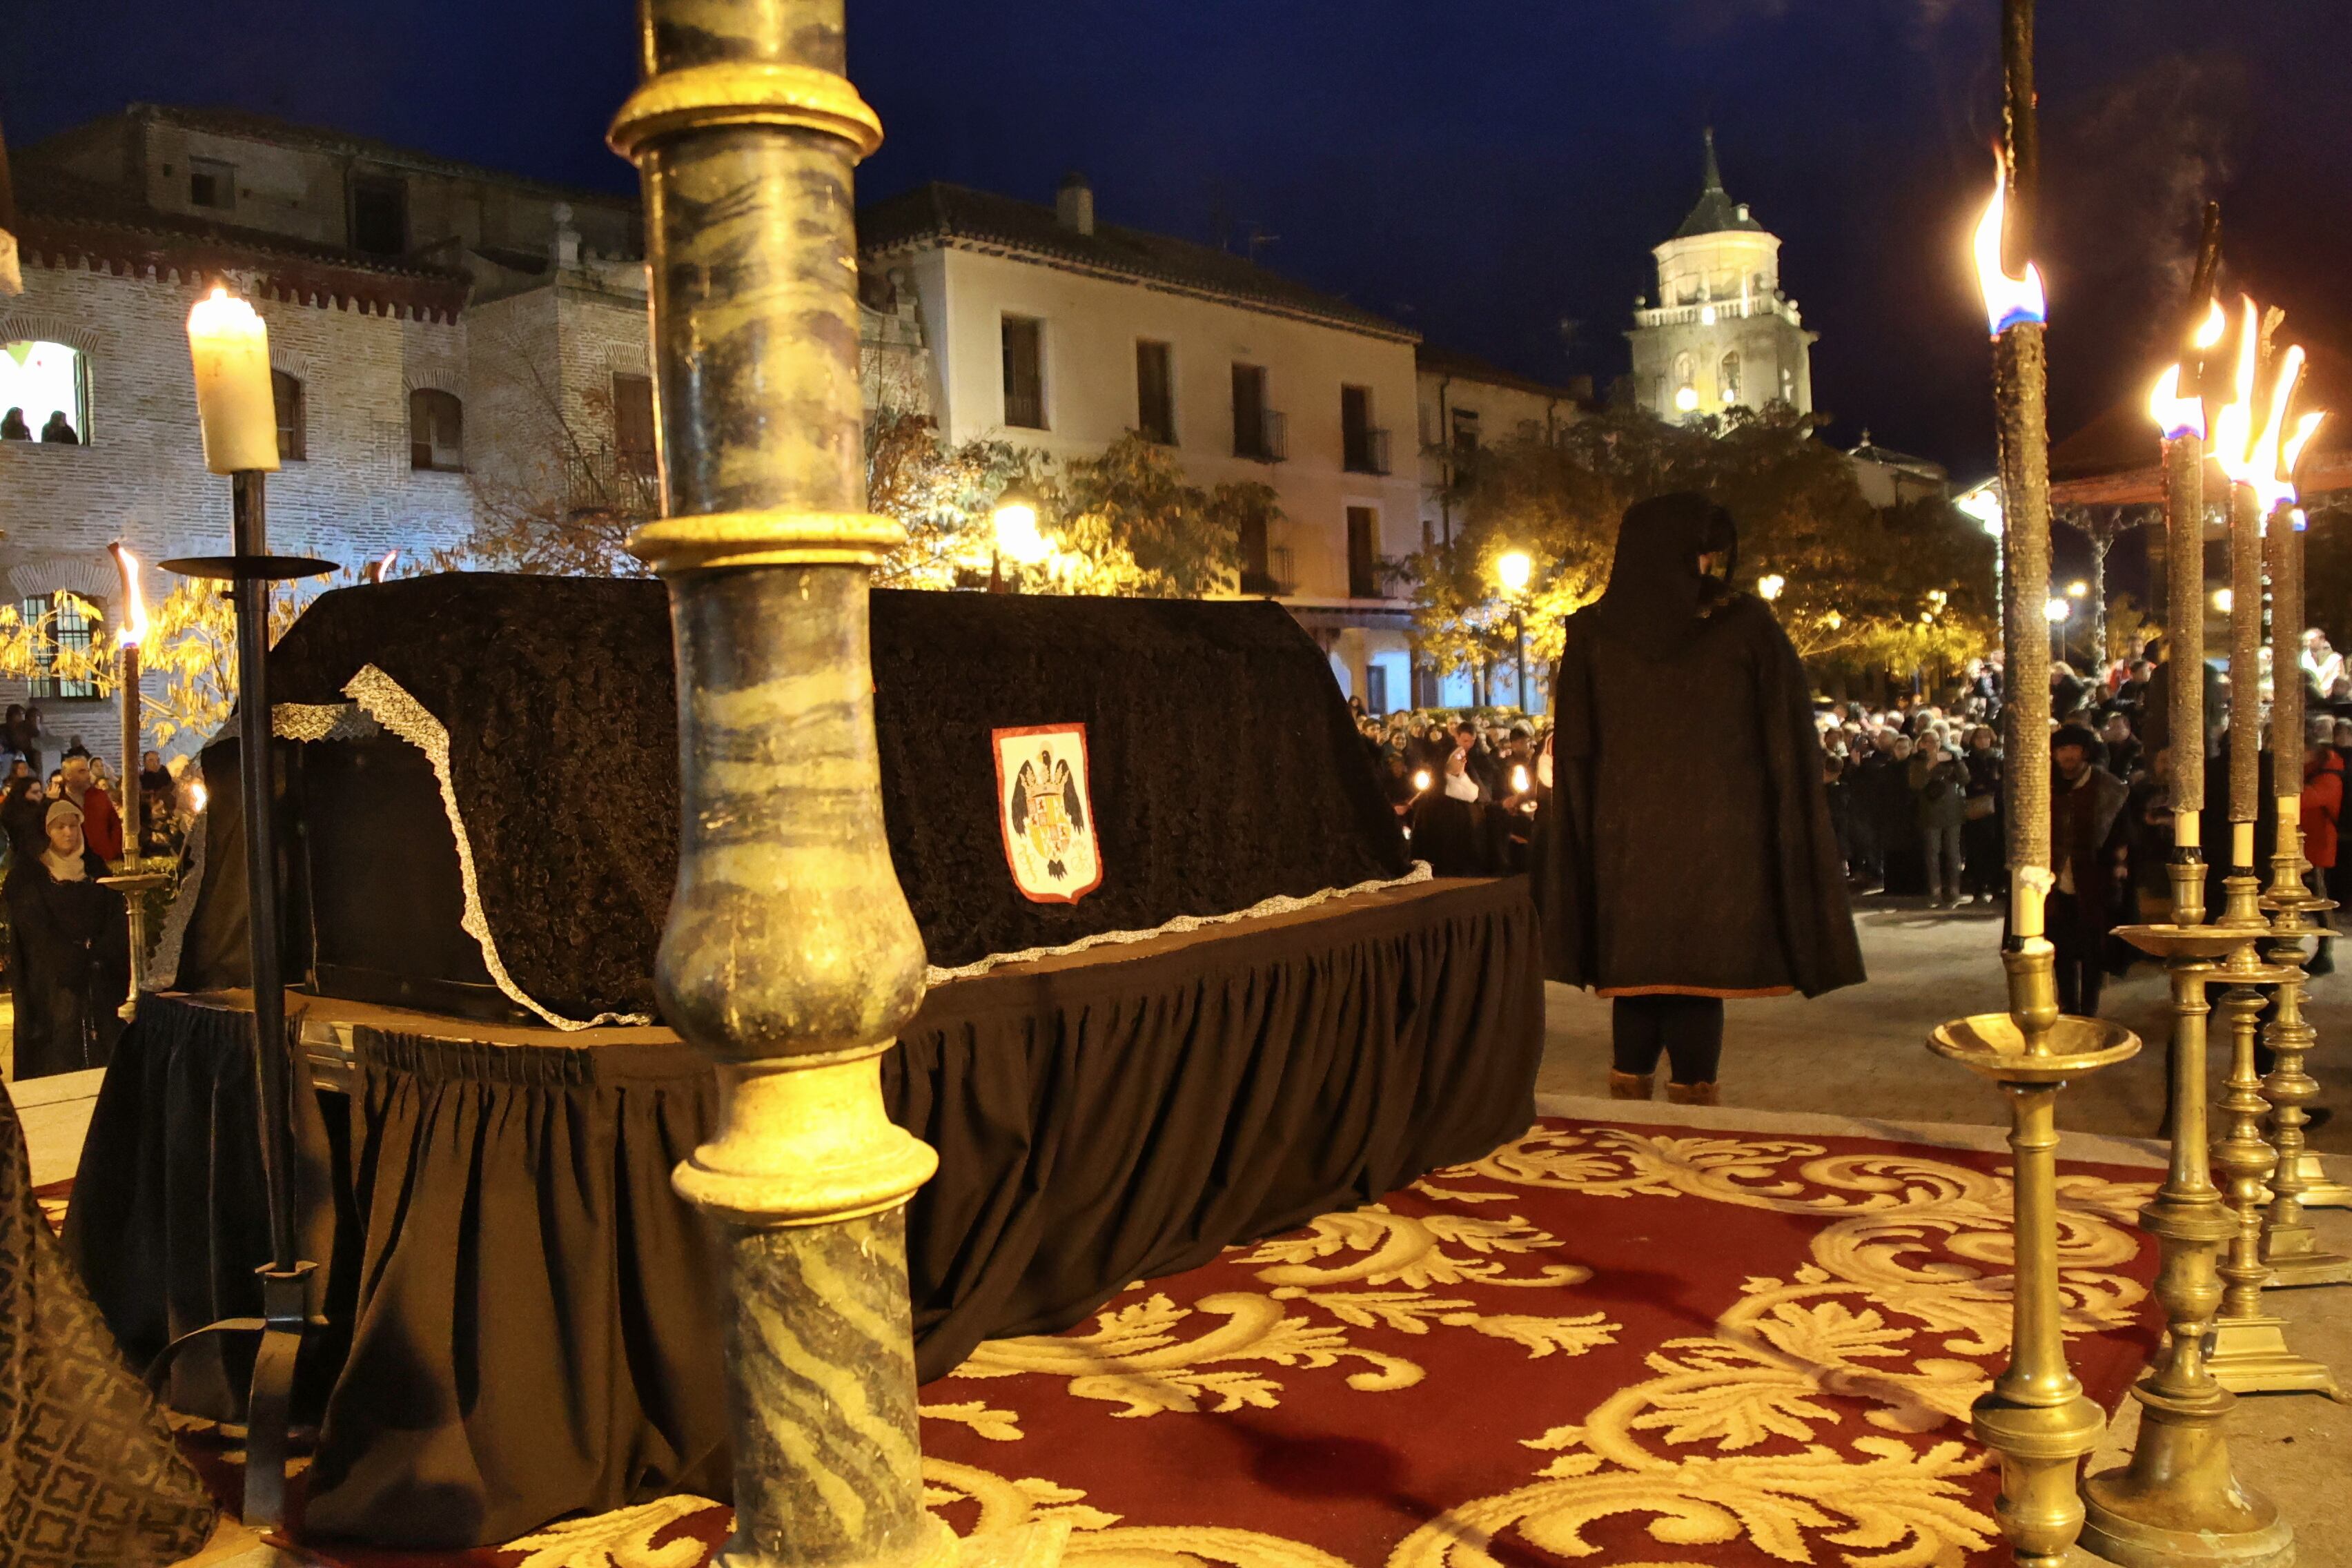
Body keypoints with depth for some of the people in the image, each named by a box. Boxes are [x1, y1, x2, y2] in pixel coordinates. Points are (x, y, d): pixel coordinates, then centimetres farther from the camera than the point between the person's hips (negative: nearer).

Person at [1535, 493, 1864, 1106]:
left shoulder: (1593, 632, 4)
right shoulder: (1748, 626, -1)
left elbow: (1574, 756, 4)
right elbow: (1787, 747, 0)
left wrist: (1589, 843, 7)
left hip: (1623, 842, 2)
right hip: (1718, 842, -2)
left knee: (1635, 985, 10)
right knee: (1698, 984, 2)